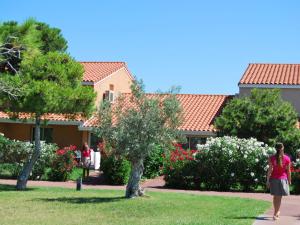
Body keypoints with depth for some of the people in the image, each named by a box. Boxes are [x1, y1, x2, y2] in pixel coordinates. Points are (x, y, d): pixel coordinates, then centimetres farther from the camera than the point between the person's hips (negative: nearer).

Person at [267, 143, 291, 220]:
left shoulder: (272, 158, -6)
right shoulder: (287, 158, -7)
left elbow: (270, 170, -8)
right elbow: (288, 171, -2)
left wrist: (267, 180, -2)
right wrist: (289, 180, 8)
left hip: (274, 179, 1)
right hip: (283, 179, -1)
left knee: (275, 197, 14)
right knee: (279, 197, 3)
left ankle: (277, 212, 25)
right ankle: (275, 214, -1)